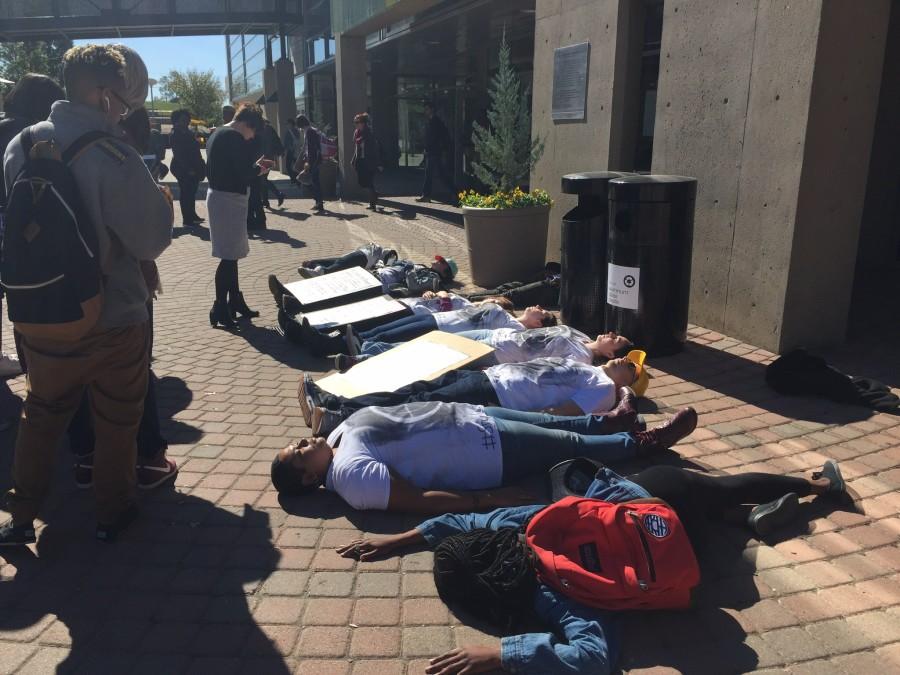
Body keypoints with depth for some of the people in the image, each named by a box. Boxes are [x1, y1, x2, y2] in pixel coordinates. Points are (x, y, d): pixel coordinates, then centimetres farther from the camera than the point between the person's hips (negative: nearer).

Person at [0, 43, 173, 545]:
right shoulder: (115, 157, -22)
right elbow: (151, 242, -19)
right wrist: (161, 198, -2)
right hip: (114, 319, -5)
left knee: (42, 415, 23)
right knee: (117, 422, 15)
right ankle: (113, 514, 30)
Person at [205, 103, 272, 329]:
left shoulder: (217, 134, 15)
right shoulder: (235, 139, -15)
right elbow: (243, 176, -19)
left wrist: (253, 165, 12)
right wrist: (258, 169, 0)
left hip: (217, 196, 10)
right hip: (229, 199, -10)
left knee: (231, 254, 16)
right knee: (229, 256, -6)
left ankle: (235, 301, 25)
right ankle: (220, 310, -1)